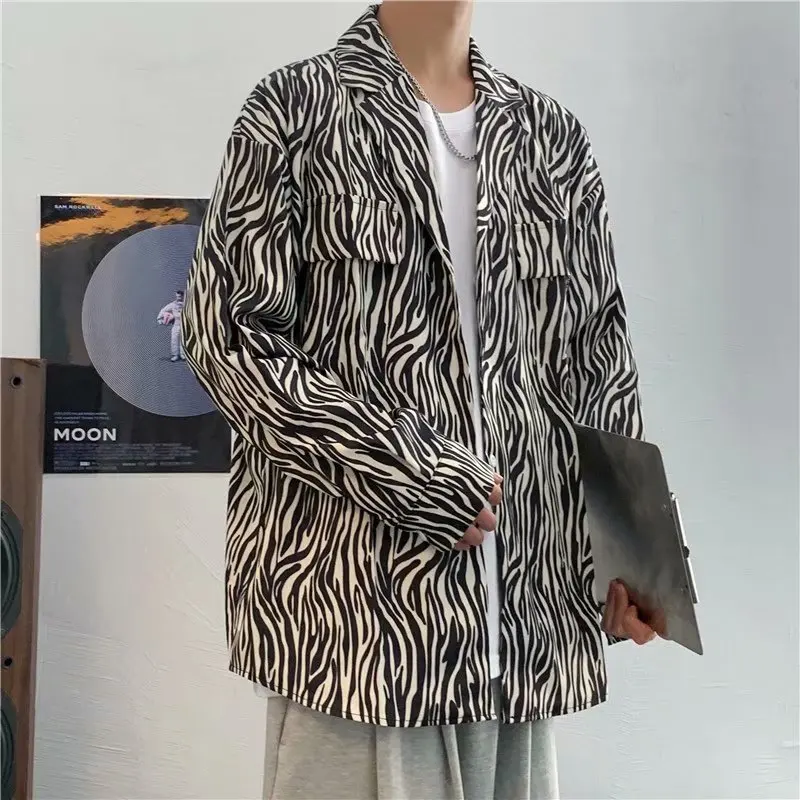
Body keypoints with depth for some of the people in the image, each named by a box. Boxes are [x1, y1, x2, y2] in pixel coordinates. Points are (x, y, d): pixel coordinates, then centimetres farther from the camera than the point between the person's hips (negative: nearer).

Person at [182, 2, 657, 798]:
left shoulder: (553, 135, 15)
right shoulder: (295, 108, 2)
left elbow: (599, 350, 13)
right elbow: (229, 331, -6)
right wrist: (422, 482, -12)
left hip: (526, 596, 5)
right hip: (354, 582, -4)